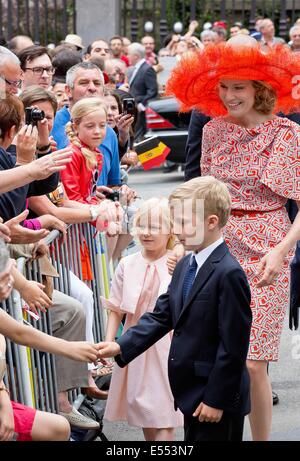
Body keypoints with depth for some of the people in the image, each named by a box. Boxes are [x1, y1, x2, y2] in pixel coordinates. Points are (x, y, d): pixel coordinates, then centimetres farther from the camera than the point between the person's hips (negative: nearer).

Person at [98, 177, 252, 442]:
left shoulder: (229, 273, -20)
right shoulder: (185, 266, 9)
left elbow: (233, 344, -20)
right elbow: (162, 315, 9)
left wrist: (216, 399, -18)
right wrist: (121, 347, -3)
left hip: (218, 398, -9)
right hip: (193, 391, 9)